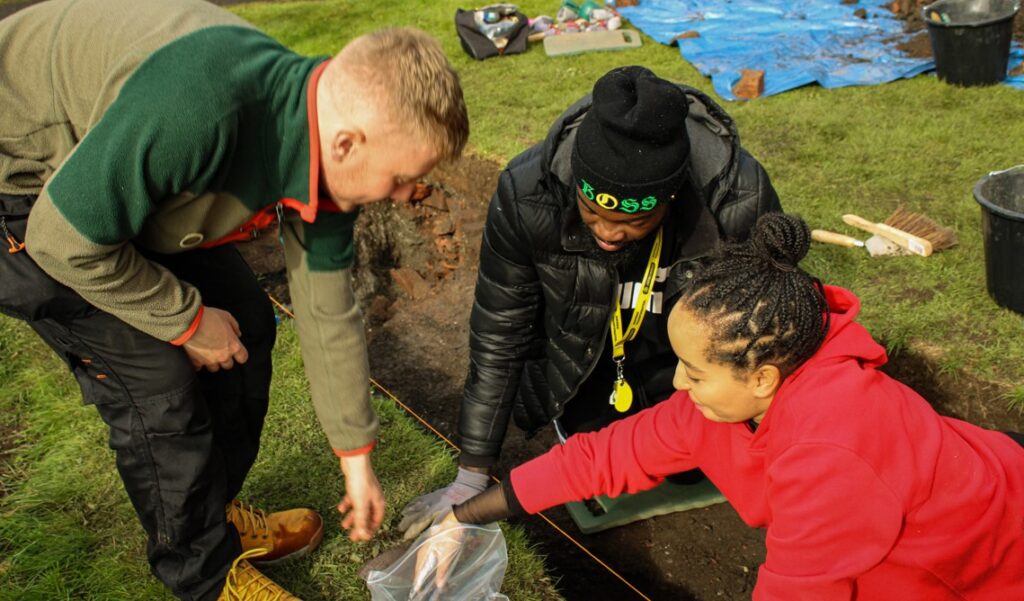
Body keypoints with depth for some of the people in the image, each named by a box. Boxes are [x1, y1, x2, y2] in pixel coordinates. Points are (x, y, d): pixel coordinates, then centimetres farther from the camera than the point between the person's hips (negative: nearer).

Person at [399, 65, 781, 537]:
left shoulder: (741, 200, -36)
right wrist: (471, 479, -16)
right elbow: (498, 337, -23)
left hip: (682, 348, 1)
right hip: (579, 346, 0)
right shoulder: (526, 193, -35)